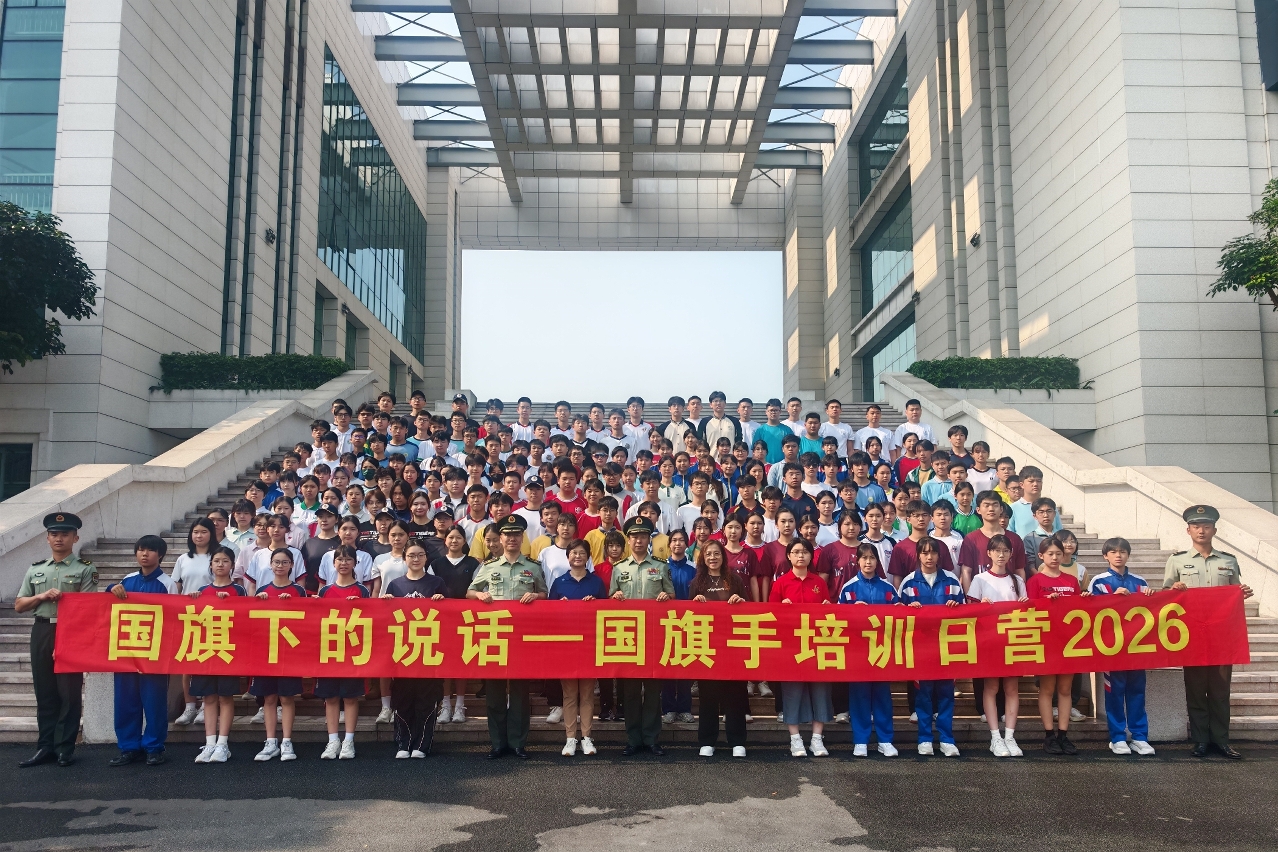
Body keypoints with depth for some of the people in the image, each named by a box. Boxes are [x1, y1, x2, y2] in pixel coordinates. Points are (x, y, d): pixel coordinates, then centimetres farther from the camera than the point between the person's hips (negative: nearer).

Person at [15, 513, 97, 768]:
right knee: (44, 692, 9)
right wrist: (41, 597, -5)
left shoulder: (85, 569, 0)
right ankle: (45, 747, 16)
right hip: (41, 633, 4)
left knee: (69, 693, 0)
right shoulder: (35, 569, 13)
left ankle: (65, 748, 7)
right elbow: (18, 606, 11)